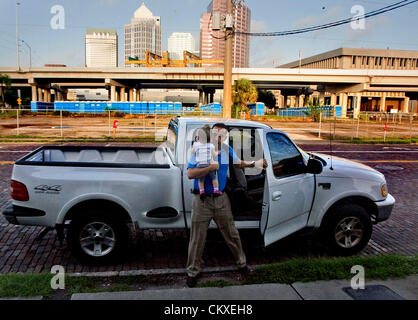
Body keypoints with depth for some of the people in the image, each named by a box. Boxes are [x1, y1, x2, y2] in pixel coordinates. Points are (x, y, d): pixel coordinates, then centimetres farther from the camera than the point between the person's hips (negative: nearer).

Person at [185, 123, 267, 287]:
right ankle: (193, 271, 25)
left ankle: (241, 262, 36)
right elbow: (190, 174, -22)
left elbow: (238, 163, 21)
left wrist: (254, 163, 9)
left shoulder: (227, 150, 1)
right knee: (197, 239, 7)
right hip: (202, 201, -3)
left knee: (232, 234, 15)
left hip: (221, 199, 4)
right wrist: (210, 168, -29)